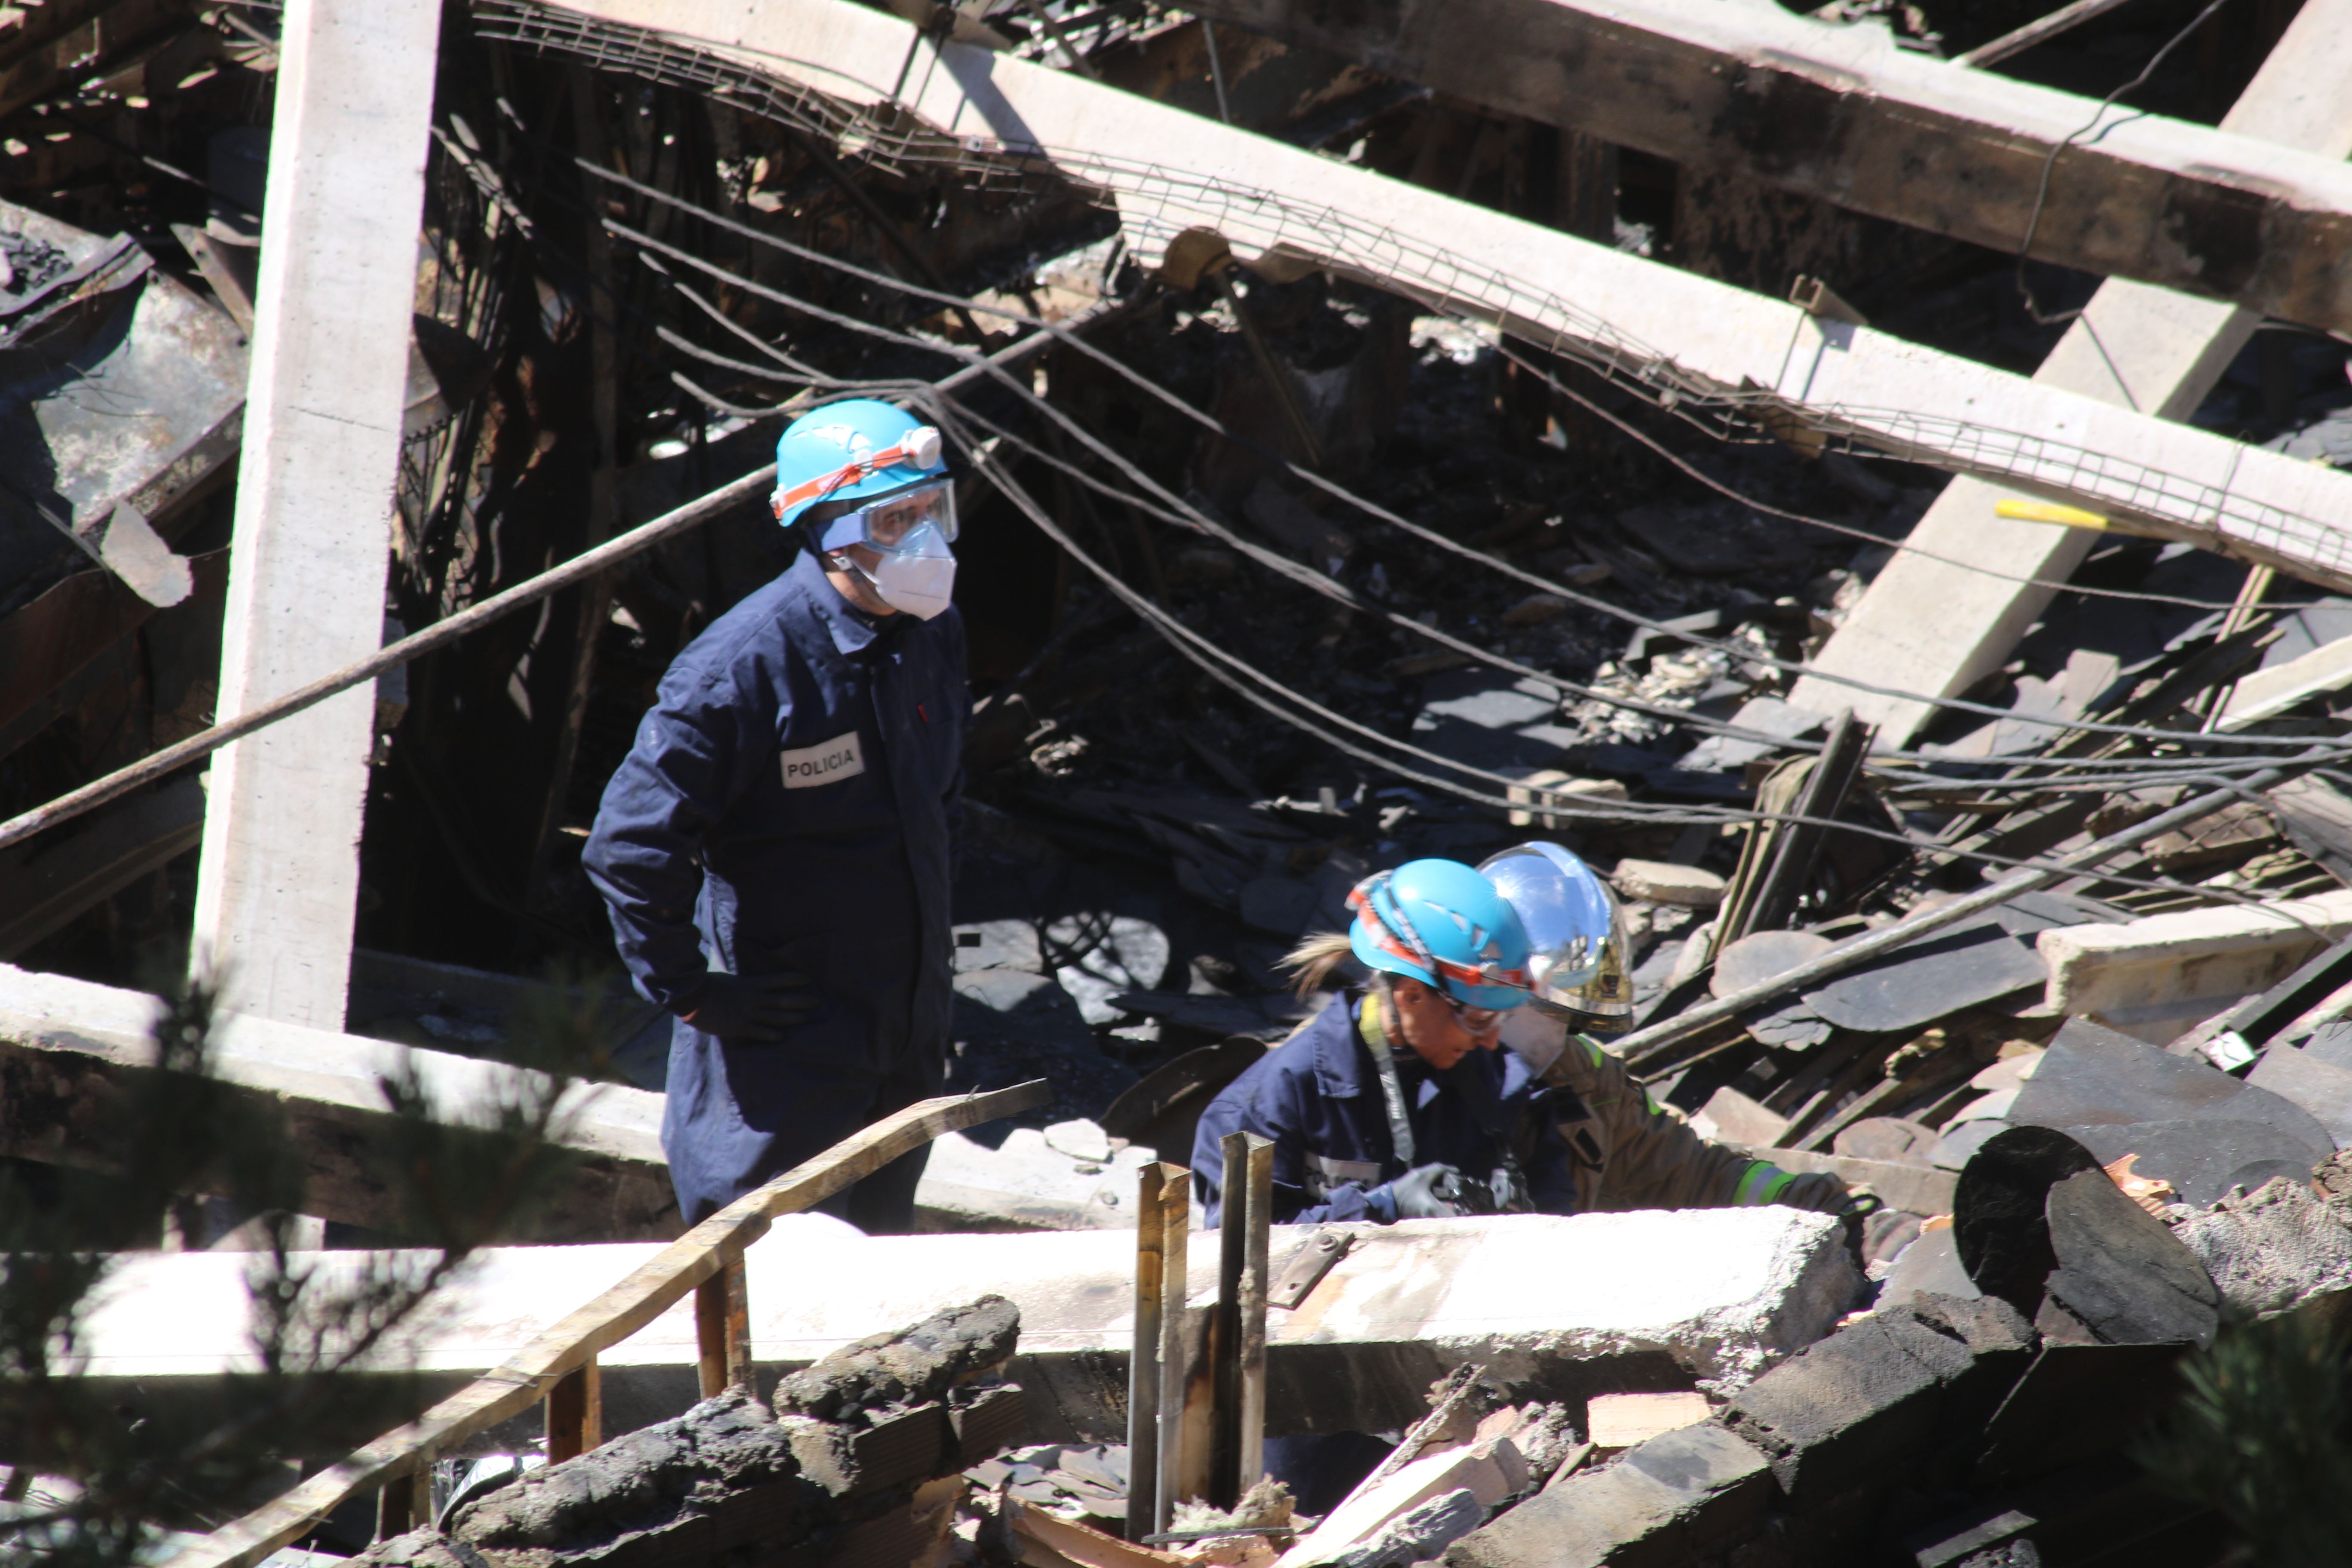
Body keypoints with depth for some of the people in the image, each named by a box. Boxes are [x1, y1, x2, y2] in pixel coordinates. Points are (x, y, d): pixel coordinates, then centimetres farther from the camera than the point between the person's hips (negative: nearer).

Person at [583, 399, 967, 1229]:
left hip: (908, 1037, 7)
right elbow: (630, 844, -20)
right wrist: (692, 994, -16)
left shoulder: (934, 636, 4)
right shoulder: (745, 664, -21)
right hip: (780, 1054, -7)